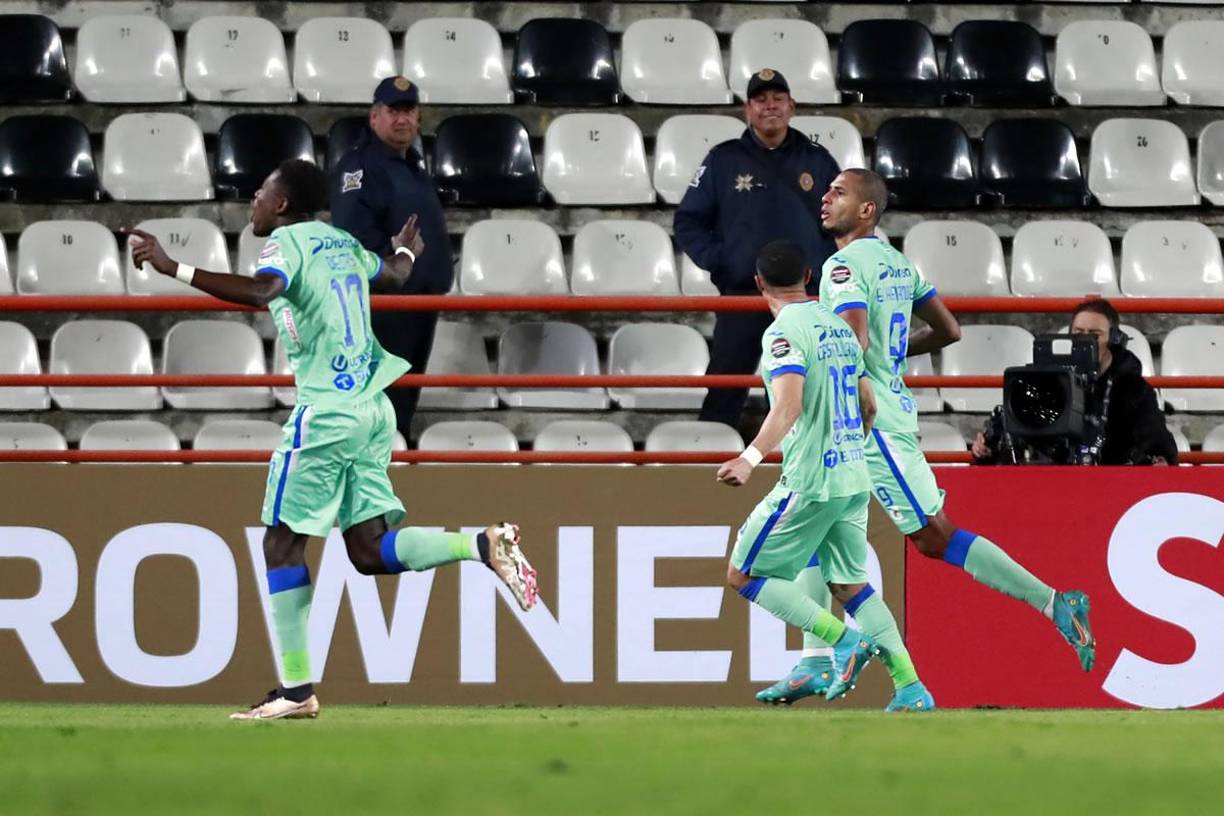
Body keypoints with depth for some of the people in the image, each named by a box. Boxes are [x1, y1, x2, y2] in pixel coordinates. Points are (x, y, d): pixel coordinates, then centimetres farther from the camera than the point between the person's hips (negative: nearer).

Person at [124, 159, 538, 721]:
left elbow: (261, 291, -29)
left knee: (282, 543, 0)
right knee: (369, 551, 9)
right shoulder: (343, 243, 16)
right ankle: (484, 545, -10)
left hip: (325, 411, -8)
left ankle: (296, 689, -1)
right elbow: (394, 277, 37)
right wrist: (406, 252, 61)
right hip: (372, 407, 8)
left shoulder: (287, 240, -7)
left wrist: (172, 268, -33)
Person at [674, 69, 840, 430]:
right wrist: (717, 261, -7)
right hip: (741, 297, -1)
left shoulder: (818, 162, 8)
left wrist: (827, 262, 0)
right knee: (724, 397, -4)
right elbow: (688, 222, 5)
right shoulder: (723, 160, 3)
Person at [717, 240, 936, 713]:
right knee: (849, 584, 14)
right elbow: (868, 405, 20)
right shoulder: (838, 327, 13)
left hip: (809, 482, -8)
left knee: (743, 575, 2)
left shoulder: (784, 332, -11)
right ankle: (911, 687, 3)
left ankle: (843, 640, -10)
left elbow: (789, 405, -26)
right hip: (854, 479, 8)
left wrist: (752, 457, -35)